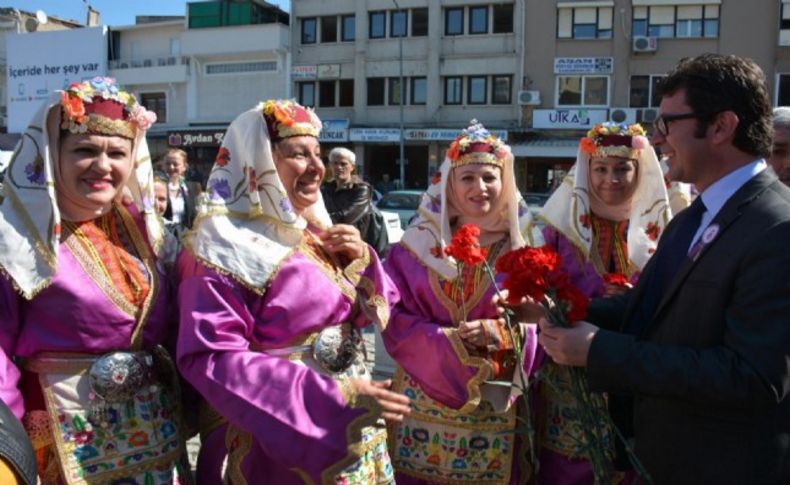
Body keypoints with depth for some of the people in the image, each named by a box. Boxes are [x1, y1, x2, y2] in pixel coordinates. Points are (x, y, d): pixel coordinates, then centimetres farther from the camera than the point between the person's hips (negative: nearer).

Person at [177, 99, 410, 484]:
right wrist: (335, 397, -27)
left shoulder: (316, 231, 6)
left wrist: (361, 260, -9)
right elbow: (210, 358, -23)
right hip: (279, 439, -7)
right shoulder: (226, 242, -15)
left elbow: (372, 313, 11)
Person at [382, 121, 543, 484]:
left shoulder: (522, 248, 1)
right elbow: (395, 319, -5)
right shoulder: (419, 243, 0)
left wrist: (501, 334, -18)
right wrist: (450, 341, -18)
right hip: (424, 401, 0)